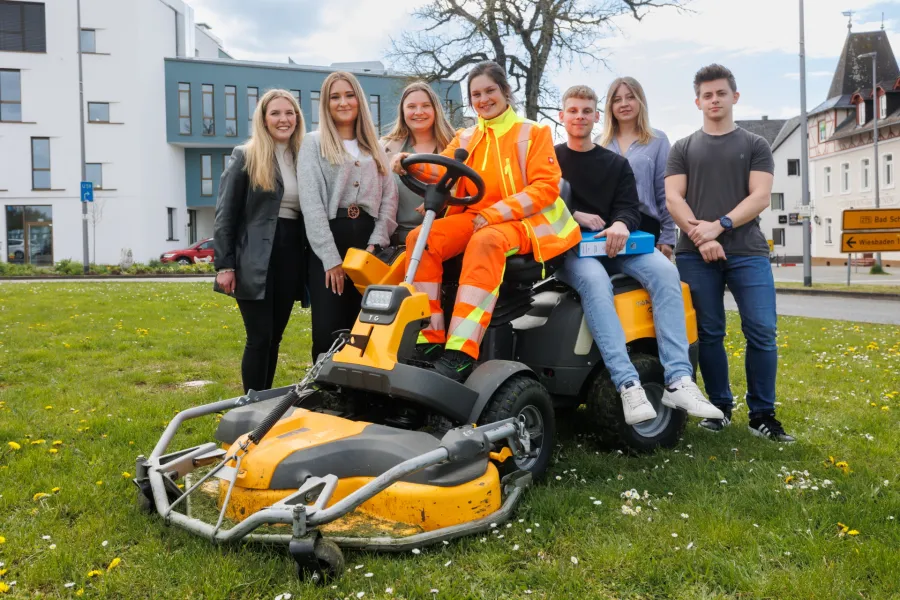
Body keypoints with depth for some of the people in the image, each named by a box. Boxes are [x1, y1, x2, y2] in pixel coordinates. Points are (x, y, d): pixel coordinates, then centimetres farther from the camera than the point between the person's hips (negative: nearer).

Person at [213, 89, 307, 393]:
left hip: (291, 258, 5)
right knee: (260, 338, -4)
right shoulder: (245, 157, 0)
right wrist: (224, 265, -10)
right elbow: (225, 214, -3)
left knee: (274, 337, 11)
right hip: (255, 262, -4)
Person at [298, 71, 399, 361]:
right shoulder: (314, 143, 6)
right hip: (329, 240, -3)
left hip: (368, 241, 3)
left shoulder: (375, 146, 19)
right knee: (328, 331, -6)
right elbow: (311, 203, -4)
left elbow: (390, 196, 10)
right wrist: (331, 258, -13)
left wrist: (376, 242, -6)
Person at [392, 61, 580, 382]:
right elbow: (443, 170, -1)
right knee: (420, 238, -20)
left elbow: (546, 187, -5)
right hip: (476, 217, 5)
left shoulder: (533, 133, 6)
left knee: (485, 242, -38)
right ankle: (428, 340, -24)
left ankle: (461, 353, -46)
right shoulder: (465, 139, 18)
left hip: (523, 220, -5)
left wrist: (494, 213, -16)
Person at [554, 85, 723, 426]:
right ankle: (627, 384, -46)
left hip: (614, 244, 3)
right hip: (570, 248, -3)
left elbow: (630, 208, 7)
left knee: (664, 271, -26)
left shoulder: (616, 164, 20)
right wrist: (575, 216, -11)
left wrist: (621, 224, -17)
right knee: (594, 280, -38)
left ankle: (678, 380, -33)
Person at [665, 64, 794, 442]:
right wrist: (700, 235, -11)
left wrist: (719, 225, -13)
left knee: (762, 333, -7)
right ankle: (720, 407, 16)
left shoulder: (755, 146, 13)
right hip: (695, 254, 1)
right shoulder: (683, 149, 14)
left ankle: (762, 414, 5)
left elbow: (760, 198, 1)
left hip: (748, 252, 0)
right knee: (709, 334, 3)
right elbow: (673, 199, 4)